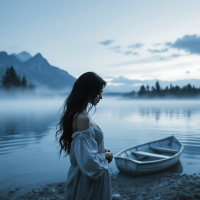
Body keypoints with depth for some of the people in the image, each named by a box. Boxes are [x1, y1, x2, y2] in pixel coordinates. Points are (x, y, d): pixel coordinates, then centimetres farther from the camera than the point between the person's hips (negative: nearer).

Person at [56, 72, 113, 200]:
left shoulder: (76, 114, 2)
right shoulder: (83, 118, -27)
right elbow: (88, 160, -29)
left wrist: (102, 150, 5)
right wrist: (106, 155, -12)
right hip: (90, 180, -9)